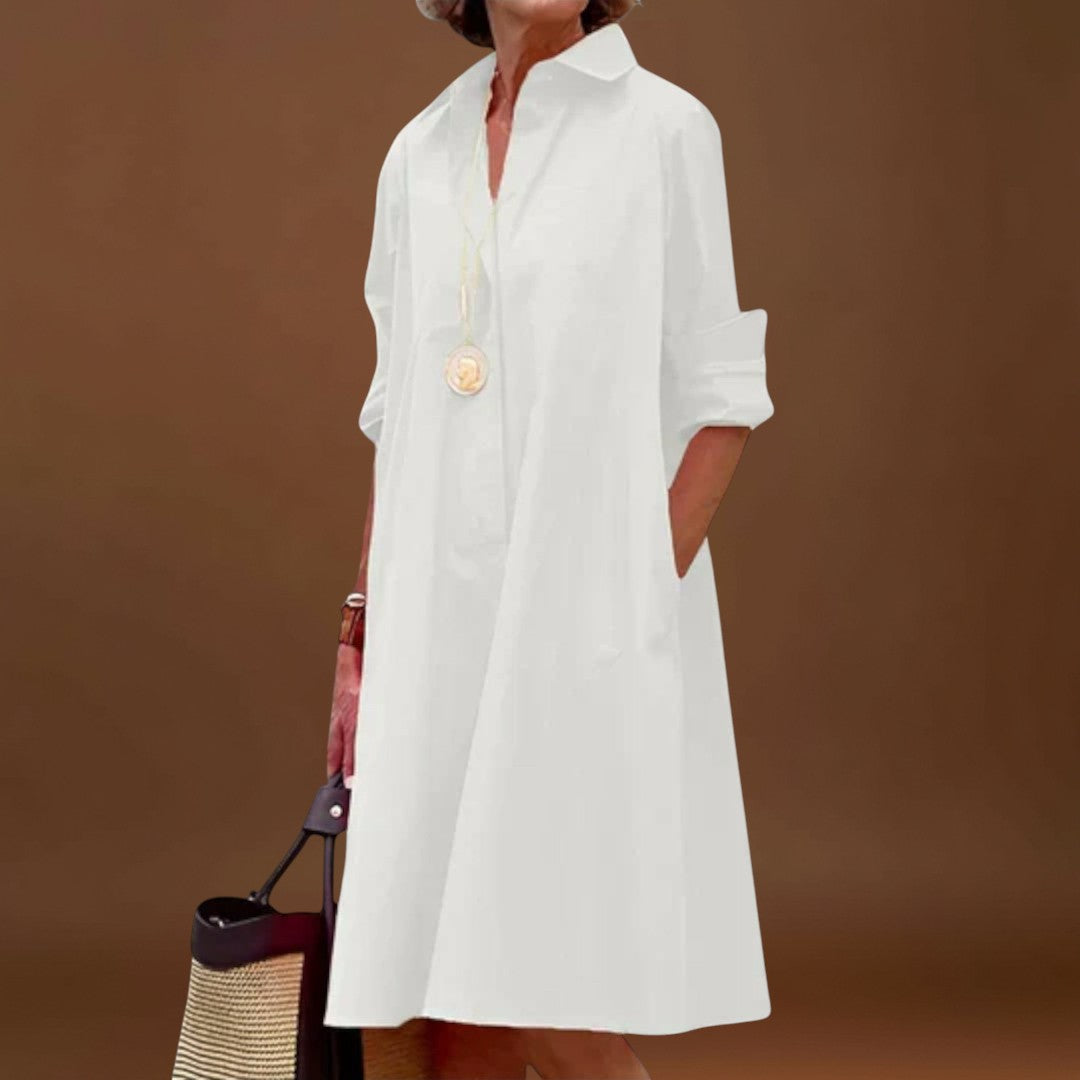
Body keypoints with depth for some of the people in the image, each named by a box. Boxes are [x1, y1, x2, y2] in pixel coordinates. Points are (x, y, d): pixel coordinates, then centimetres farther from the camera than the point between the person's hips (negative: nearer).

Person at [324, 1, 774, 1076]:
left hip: (584, 619, -4)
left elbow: (716, 402, -4)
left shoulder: (662, 128, -2)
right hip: (441, 626, 5)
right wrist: (362, 634, 12)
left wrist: (640, 611, -12)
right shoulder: (420, 153, 12)